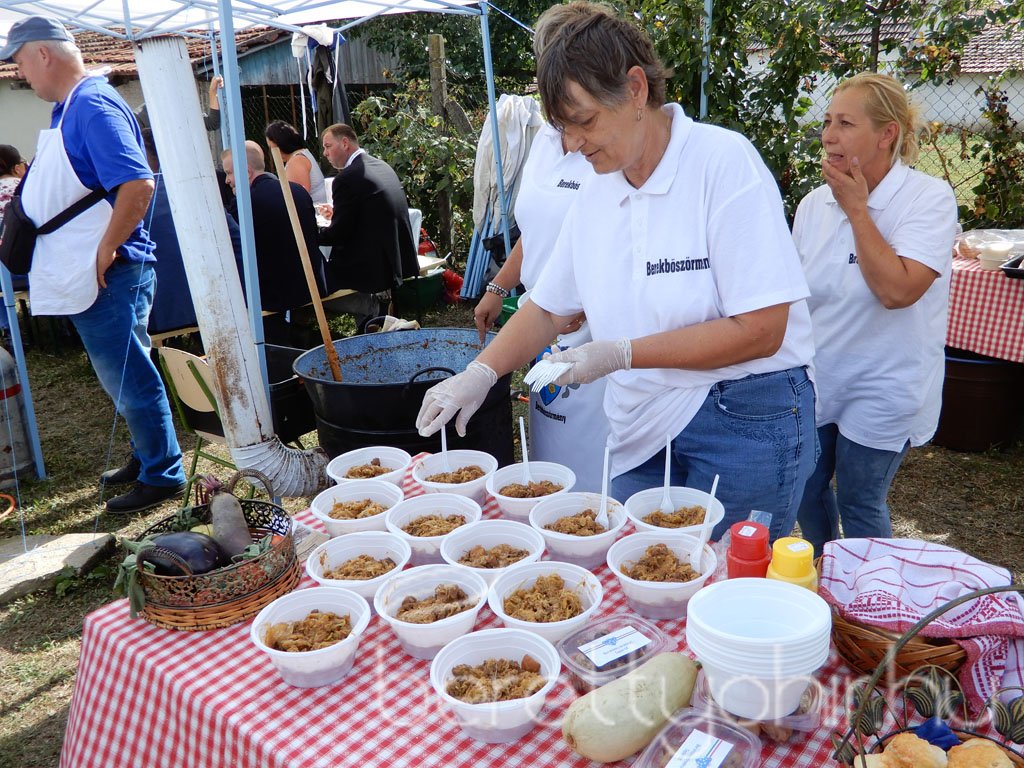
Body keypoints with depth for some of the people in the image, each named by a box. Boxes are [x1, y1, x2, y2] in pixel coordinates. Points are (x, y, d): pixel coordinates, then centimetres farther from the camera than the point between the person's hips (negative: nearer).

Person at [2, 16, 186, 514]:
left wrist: (106, 250, -22)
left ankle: (163, 477, 13)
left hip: (107, 279, -10)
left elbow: (138, 185, -28)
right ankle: (147, 457, 33)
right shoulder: (67, 109, 15)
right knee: (122, 376, 19)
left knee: (129, 379, 0)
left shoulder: (93, 105, -16)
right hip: (84, 276, 10)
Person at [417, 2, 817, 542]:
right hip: (643, 433, 5)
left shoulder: (723, 162, -14)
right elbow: (547, 310, 13)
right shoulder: (593, 197, 5)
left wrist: (623, 354, -18)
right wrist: (478, 375, -1)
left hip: (745, 422, -5)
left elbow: (760, 330, -18)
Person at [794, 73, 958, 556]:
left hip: (882, 389, -5)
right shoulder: (815, 203, 0)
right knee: (807, 491, 16)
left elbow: (897, 290, -29)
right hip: (815, 380, 5)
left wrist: (857, 208, -22)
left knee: (860, 506, 7)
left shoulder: (929, 199, -16)